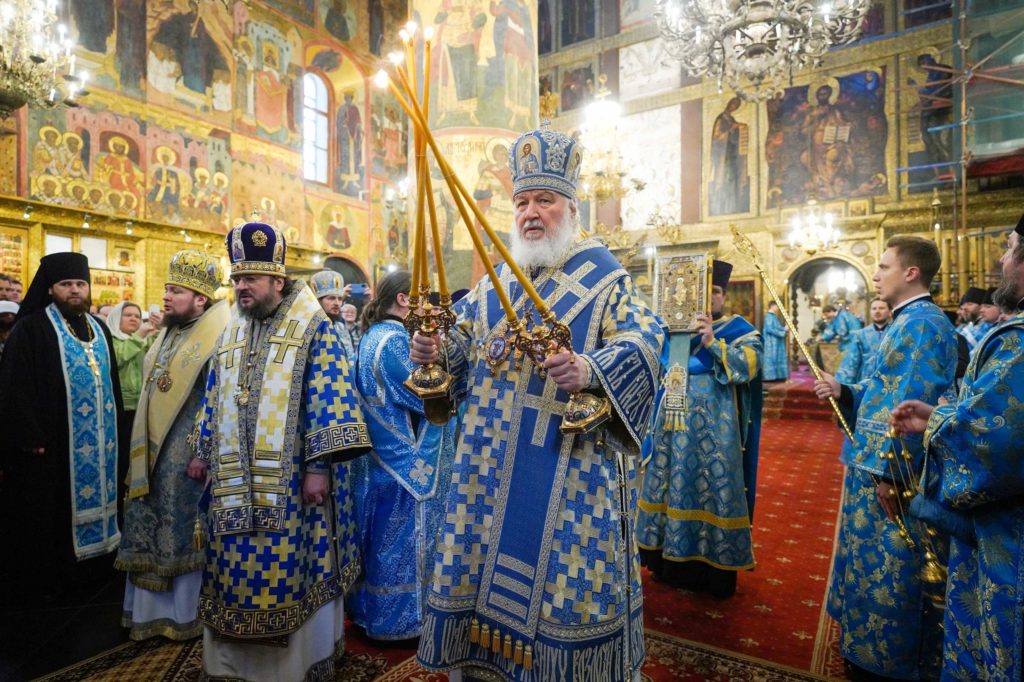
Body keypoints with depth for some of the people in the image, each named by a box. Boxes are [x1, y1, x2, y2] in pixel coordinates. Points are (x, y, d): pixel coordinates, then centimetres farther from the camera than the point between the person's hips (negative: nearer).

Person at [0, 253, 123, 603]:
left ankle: (87, 568, 29)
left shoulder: (99, 328, 12)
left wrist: (114, 426, 13)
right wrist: (31, 437, -18)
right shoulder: (30, 328, -8)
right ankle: (44, 579, 19)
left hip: (98, 439, 6)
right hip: (50, 440, -6)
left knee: (92, 499, 14)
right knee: (47, 512, 5)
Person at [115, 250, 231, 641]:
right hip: (154, 452, 8)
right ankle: (153, 609, 32)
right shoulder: (169, 333, 11)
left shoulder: (218, 337, -16)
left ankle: (187, 613, 22)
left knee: (185, 533, 4)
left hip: (189, 454, -8)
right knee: (152, 532, 15)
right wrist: (143, 448, 16)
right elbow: (153, 390, 18)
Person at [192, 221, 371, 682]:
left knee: (292, 572, 2)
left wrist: (319, 466, -19)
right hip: (236, 479, 6)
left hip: (291, 480, -6)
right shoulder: (231, 334, 13)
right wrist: (203, 451, 15)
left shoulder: (313, 329, -8)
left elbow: (329, 399, -14)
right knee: (238, 570, 14)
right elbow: (214, 398, 20)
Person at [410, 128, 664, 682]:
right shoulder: (495, 280, 13)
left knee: (568, 568, 3)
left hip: (570, 462, -4)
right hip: (492, 459, 5)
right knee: (483, 555, 12)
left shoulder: (602, 274, -1)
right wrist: (432, 350, -6)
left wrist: (591, 370, -32)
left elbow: (642, 340, -13)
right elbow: (461, 341, 16)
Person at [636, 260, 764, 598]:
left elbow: (747, 367, -14)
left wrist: (713, 343, -24)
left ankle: (714, 568, 13)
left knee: (712, 489, -1)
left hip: (714, 429, -4)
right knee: (673, 486, 9)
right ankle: (672, 561, 23)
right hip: (674, 423, 5)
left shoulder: (741, 330, 1)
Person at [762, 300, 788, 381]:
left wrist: (784, 328, 1)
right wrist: (783, 330, -17)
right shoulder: (769, 316, -14)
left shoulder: (774, 316, 16)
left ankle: (777, 376, 13)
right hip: (772, 343, -10)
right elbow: (770, 329, -23)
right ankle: (770, 376, -5)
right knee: (772, 359, -8)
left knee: (778, 358, 9)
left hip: (776, 342, 10)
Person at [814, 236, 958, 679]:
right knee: (879, 569, 20)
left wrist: (888, 473, -23)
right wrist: (844, 391, 2)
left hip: (894, 474, -10)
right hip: (880, 464, 10)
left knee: (889, 572, 4)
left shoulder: (921, 324, -18)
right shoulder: (908, 322, 14)